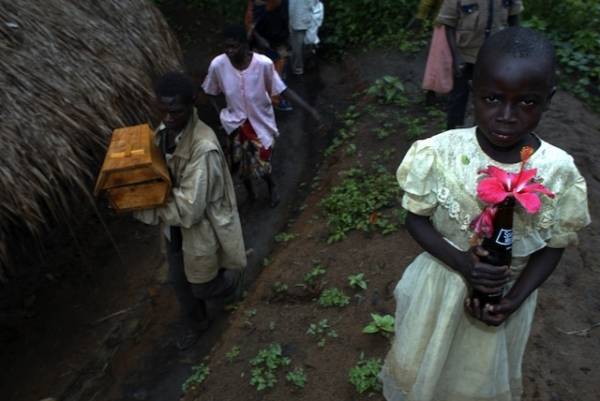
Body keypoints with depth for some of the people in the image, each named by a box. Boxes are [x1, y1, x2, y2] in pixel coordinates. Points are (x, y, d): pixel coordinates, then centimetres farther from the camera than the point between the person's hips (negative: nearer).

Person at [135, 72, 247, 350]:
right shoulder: (165, 130, -8)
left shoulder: (204, 148, -35)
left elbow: (190, 209, -33)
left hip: (201, 228, -7)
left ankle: (230, 278, 52)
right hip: (174, 226, 7)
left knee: (202, 286, 18)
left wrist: (144, 210, -24)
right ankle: (195, 323, 53)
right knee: (179, 281, 25)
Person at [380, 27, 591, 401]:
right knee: (424, 365, 25)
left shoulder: (559, 171, -19)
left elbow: (554, 247, -6)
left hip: (507, 292, 1)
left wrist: (514, 300, -18)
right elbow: (416, 219, -12)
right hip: (442, 282, 0)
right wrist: (462, 262, -27)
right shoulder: (440, 153, -22)